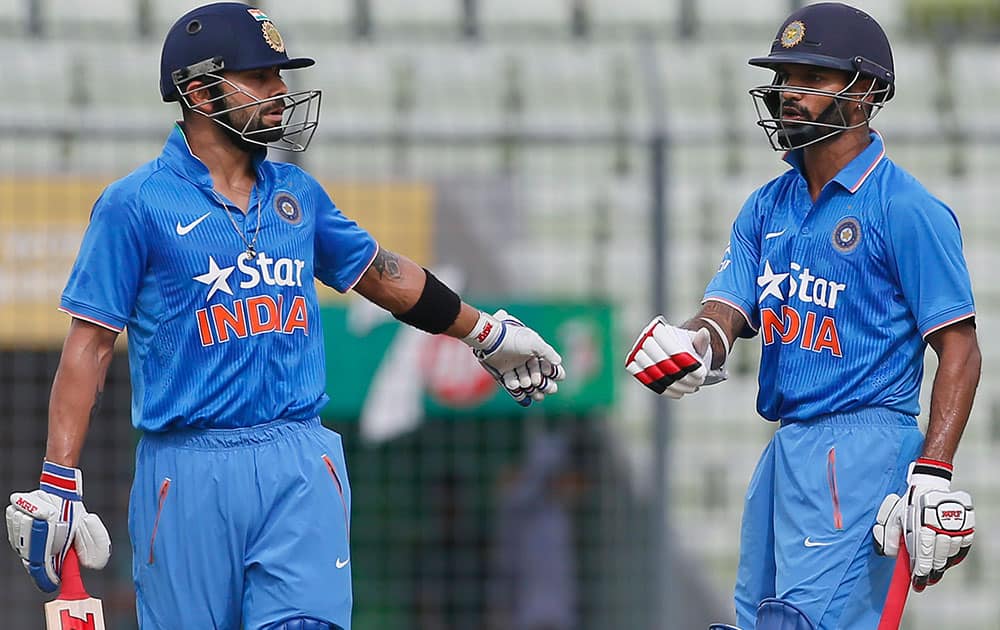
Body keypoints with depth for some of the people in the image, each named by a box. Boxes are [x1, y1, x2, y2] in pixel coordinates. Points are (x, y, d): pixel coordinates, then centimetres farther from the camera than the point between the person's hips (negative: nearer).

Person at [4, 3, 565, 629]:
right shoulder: (136, 204, -3)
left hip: (300, 463, 4)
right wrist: (57, 485, -12)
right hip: (190, 472, -4)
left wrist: (486, 332, 38)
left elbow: (379, 272, 29)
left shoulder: (298, 192, 13)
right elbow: (91, 342, -5)